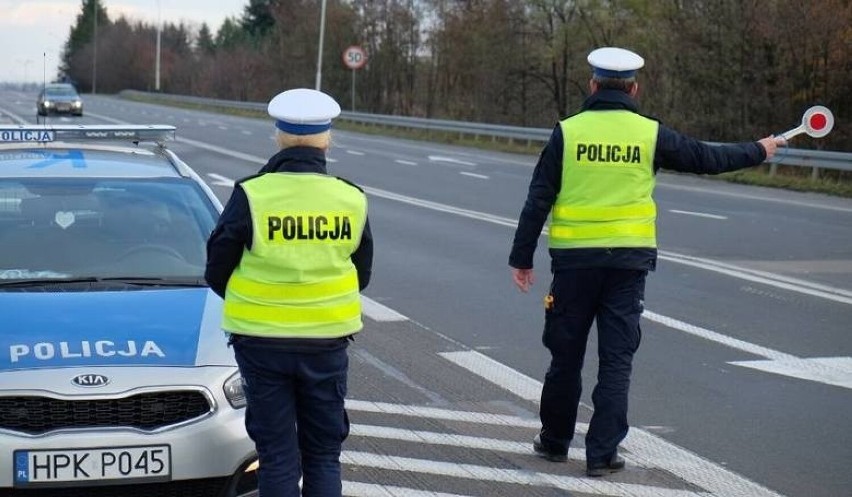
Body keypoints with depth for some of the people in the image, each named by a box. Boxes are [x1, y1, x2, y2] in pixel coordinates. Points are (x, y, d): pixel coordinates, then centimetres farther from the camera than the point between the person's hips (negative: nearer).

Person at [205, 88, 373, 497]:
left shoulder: (252, 195, -12)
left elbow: (216, 271, -5)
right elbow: (362, 274, 8)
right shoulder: (351, 199, -3)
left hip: (262, 341, -2)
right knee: (323, 455, 14)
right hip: (328, 341, 2)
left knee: (277, 457, 7)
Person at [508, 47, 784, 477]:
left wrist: (522, 257, 4)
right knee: (616, 360, 5)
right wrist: (758, 151, 27)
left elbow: (538, 200, -2)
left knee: (565, 355, 13)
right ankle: (602, 453, 4)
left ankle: (555, 440, 26)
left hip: (574, 259, 0)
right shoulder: (650, 134, -1)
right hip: (629, 260, 0)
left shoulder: (567, 132, -2)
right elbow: (707, 159, 10)